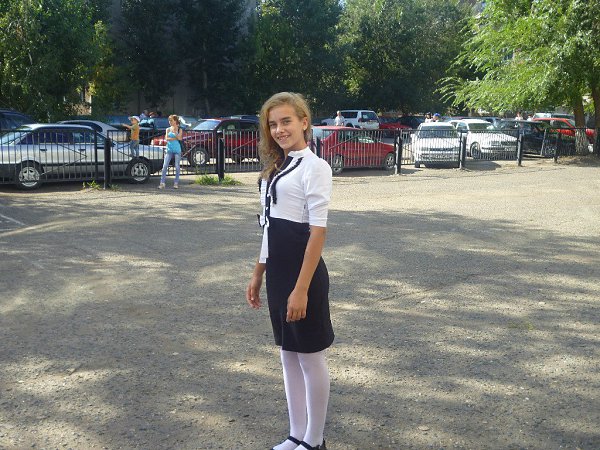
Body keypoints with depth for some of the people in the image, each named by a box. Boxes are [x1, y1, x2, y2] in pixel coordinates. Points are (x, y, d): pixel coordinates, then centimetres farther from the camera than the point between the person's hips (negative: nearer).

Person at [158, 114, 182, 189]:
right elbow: (166, 139, -2)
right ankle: (162, 183, -6)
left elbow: (179, 138, -11)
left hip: (177, 150, -2)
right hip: (169, 149, 2)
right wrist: (175, 138, -9)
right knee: (165, 166, -6)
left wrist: (175, 131, -19)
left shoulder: (179, 129, 4)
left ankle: (176, 183, 8)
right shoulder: (168, 129, 10)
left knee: (177, 166, 0)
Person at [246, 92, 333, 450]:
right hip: (278, 272, 8)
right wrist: (258, 275, 16)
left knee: (310, 356, 5)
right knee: (288, 353, 15)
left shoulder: (314, 167, -12)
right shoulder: (275, 168, 12)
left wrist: (302, 289, -21)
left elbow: (318, 232, -17)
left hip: (303, 272, -8)